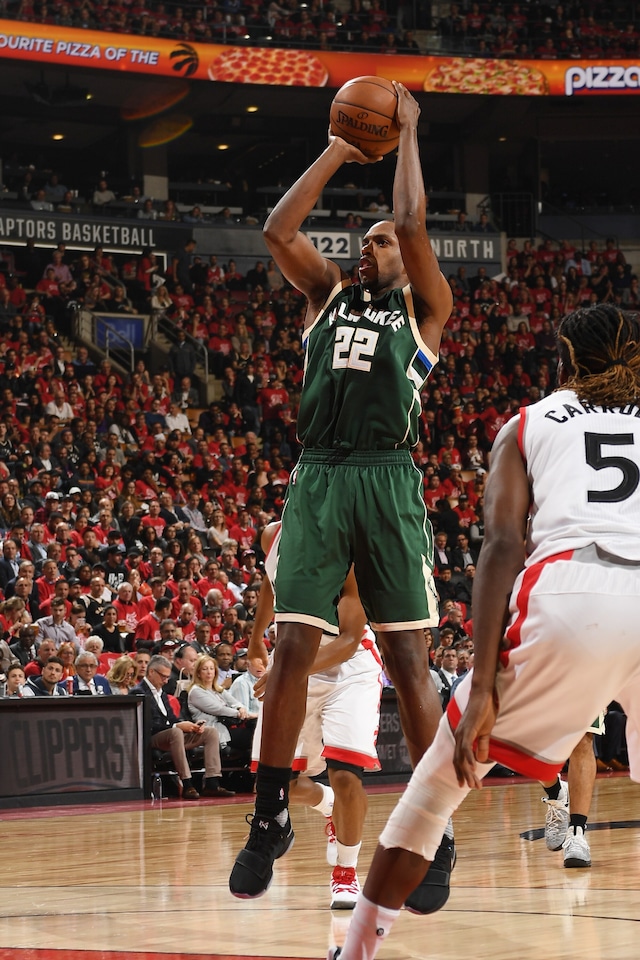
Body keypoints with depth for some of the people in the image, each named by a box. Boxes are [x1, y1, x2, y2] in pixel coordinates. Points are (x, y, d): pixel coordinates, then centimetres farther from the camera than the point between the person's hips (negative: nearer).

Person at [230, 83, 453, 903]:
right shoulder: (328, 292, 20)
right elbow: (277, 230, 6)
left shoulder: (422, 307, 12)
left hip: (389, 483, -3)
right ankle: (270, 819, 4)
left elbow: (413, 226, -4)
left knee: (407, 658, -4)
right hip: (318, 479, 3)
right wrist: (338, 150, 10)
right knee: (292, 649, -4)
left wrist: (407, 135, 6)